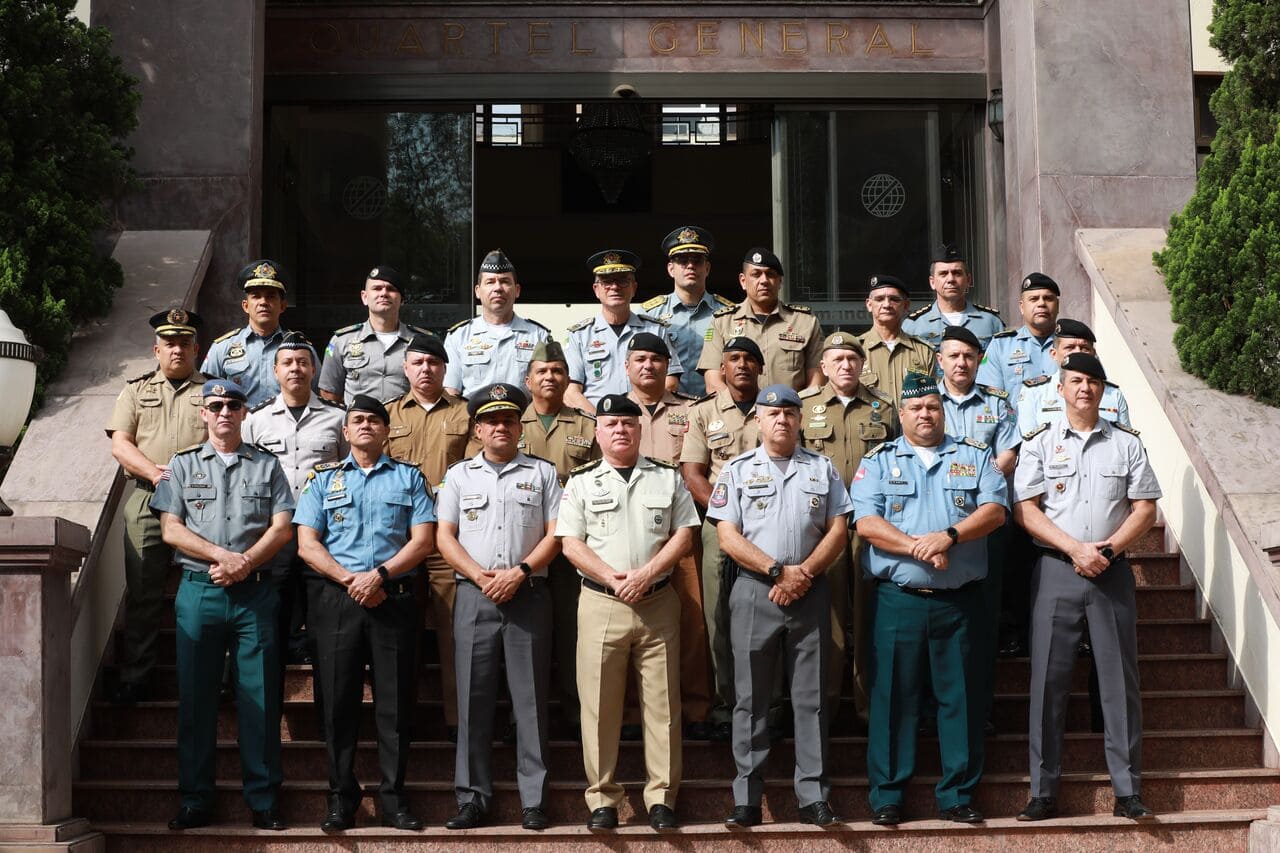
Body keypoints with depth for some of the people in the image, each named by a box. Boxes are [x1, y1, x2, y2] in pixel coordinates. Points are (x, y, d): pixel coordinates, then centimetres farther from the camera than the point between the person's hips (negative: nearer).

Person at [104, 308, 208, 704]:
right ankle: (134, 679, 4)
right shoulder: (136, 391, 17)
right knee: (142, 592, -1)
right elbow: (120, 445, 6)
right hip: (147, 500, 1)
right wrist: (154, 472, -11)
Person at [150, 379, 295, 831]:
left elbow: (282, 528, 5)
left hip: (254, 592, 0)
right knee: (196, 696, 1)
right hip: (199, 591, 0)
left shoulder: (267, 466, 13)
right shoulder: (183, 465, 12)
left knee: (260, 696, -2)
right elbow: (171, 529, 3)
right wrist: (222, 555, -11)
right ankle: (195, 801, 7)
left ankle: (263, 799, 2)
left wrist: (244, 564, -11)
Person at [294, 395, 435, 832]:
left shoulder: (409, 477, 11)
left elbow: (423, 540, 2)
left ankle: (394, 799, 7)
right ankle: (341, 798, 8)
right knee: (339, 699, 1)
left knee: (395, 701, 0)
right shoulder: (323, 478, 11)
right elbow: (307, 544, 3)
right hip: (336, 598, 0)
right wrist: (350, 580, -10)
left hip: (394, 598, 0)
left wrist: (379, 574, -12)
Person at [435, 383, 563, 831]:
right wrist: (481, 576, -9)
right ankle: (472, 798, 6)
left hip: (529, 594, -1)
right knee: (474, 698, 1)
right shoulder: (459, 474, 13)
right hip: (474, 595, 1)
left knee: (530, 698, -1)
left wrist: (519, 572, -11)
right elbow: (444, 537, 6)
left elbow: (555, 533, 4)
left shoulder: (542, 472, 10)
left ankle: (534, 800, 3)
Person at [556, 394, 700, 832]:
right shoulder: (582, 481, 7)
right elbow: (570, 543, 0)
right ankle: (602, 797, 8)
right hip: (601, 604, -1)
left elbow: (684, 536, 3)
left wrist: (647, 574, -12)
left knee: (662, 702, 2)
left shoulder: (668, 477, 9)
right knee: (599, 705, 1)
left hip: (658, 603, 1)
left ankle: (662, 796, 9)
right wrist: (612, 577, -13)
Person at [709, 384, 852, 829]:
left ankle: (813, 796, 7)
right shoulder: (738, 471, 5)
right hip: (754, 593, -1)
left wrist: (804, 573, -10)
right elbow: (728, 536, -3)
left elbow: (838, 530, 4)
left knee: (811, 698, 3)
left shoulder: (822, 469, 10)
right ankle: (746, 799, 6)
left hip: (811, 593, 1)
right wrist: (778, 571, -12)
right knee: (751, 699, 2)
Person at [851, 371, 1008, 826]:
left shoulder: (974, 456, 12)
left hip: (960, 600, 1)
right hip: (898, 598, -1)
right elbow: (866, 522, -5)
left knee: (961, 697, 4)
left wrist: (949, 536, -16)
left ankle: (957, 794, 12)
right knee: (893, 696, 1)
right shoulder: (878, 461, 8)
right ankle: (887, 795, 9)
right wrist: (917, 547, -17)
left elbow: (995, 509, -2)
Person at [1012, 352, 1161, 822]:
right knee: (1049, 680, -2)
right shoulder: (1039, 443, 5)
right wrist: (1075, 549, -13)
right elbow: (1025, 510, -2)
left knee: (1120, 678, 0)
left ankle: (1128, 792, 6)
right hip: (1056, 570, -1)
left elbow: (1145, 508, 6)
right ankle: (1043, 792, 4)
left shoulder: (1127, 443, 9)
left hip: (1111, 570, 1)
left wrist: (1108, 548, -10)